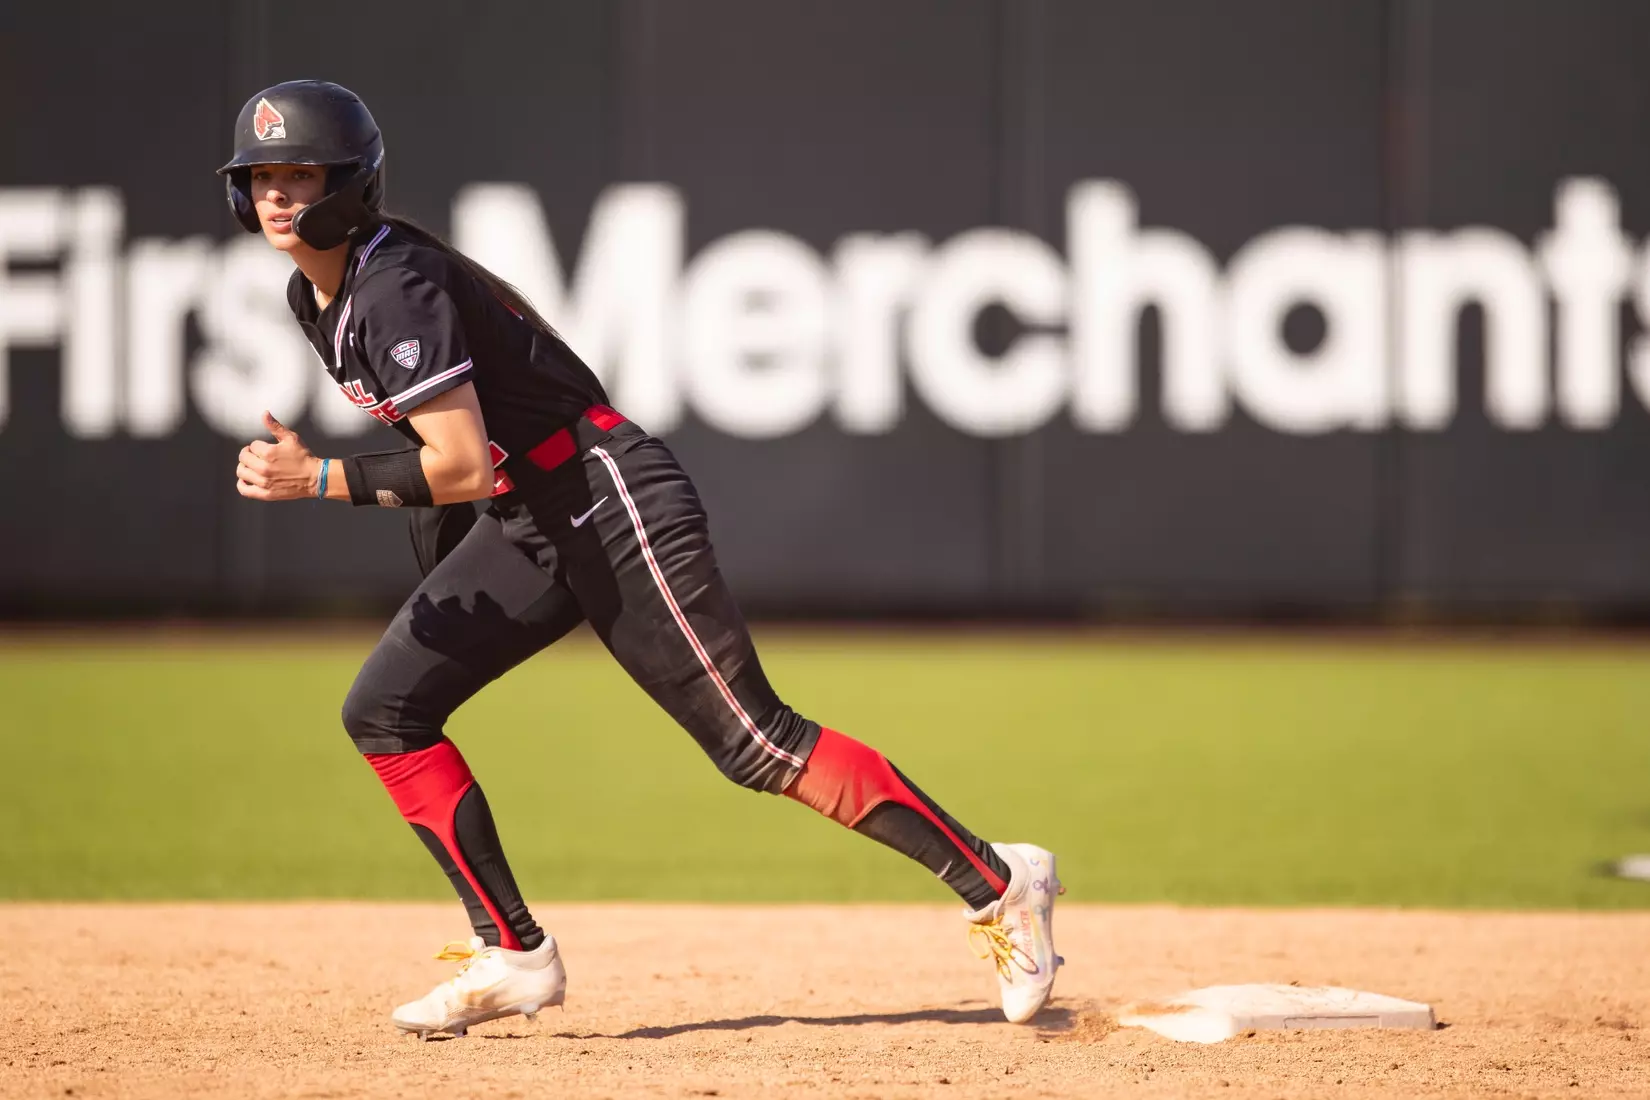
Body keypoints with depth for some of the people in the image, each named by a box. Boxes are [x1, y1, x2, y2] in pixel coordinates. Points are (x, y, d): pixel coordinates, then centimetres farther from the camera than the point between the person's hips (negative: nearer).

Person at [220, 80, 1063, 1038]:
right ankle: (514, 957, 4)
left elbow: (464, 466, -27)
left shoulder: (397, 291, -21)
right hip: (525, 525, 10)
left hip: (611, 502, -10)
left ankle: (997, 884, -3)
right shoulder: (316, 296, 9)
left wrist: (321, 479, -24)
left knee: (752, 741, -10)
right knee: (384, 710, 0)